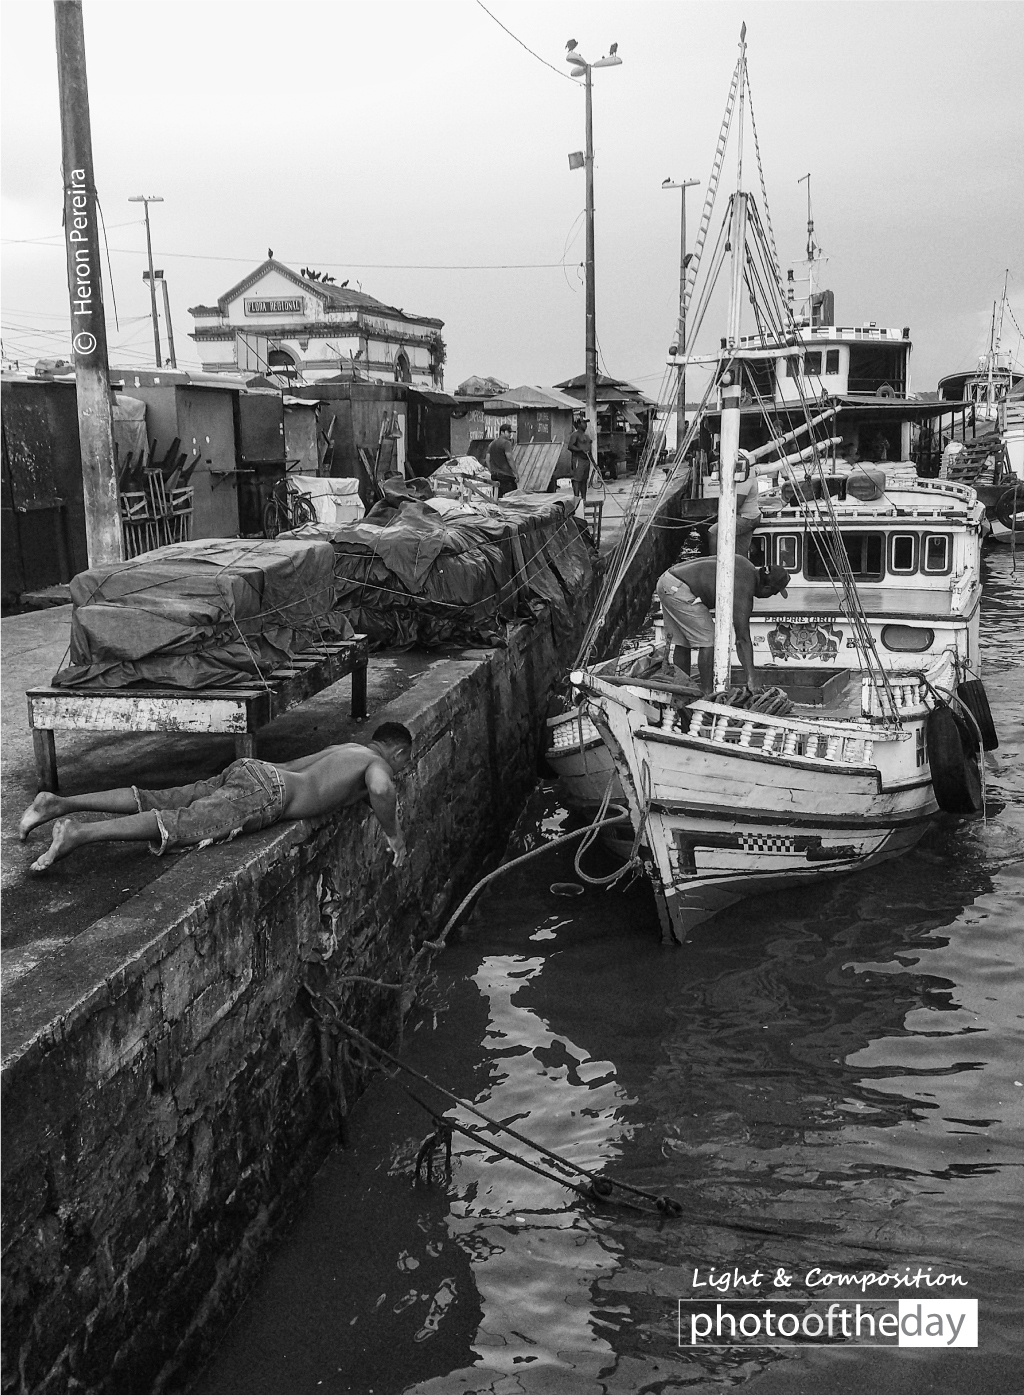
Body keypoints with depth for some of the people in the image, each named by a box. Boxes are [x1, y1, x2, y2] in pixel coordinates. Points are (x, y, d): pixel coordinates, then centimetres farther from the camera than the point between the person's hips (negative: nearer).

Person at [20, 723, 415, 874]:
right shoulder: (378, 763, 5)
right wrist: (393, 833, -7)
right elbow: (381, 789, -22)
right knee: (182, 824, -21)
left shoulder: (345, 747, 30)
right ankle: (78, 834, -34)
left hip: (250, 771, 8)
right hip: (263, 796, -8)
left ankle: (59, 803, -2)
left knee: (155, 803, 4)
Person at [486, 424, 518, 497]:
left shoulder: (491, 444, 15)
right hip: (506, 475, -7)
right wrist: (516, 473, -13)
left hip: (494, 476, 7)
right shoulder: (506, 443, -7)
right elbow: (509, 459, -15)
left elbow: (488, 460, 14)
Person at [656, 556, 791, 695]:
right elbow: (743, 640, -15)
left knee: (682, 642, 14)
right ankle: (707, 693, -3)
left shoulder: (748, 567, 10)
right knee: (709, 640, -6)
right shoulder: (743, 593, -15)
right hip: (678, 588, -10)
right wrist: (751, 678, -14)